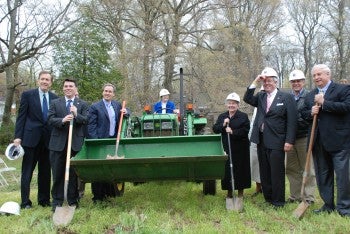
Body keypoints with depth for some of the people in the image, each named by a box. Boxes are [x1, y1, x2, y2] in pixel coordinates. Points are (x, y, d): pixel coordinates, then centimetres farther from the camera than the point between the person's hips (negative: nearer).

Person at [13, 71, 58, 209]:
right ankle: (25, 201, 10)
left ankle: (44, 200, 20)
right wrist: (17, 136, -8)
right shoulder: (27, 95, 1)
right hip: (31, 137, -3)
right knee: (27, 171, 3)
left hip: (48, 139, 3)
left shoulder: (55, 98, 8)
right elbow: (21, 117, -2)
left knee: (45, 171, 10)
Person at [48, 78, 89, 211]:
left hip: (76, 144, -1)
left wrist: (76, 115, -21)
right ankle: (57, 201, 16)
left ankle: (73, 201, 17)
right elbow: (51, 120, -2)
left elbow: (86, 121, -3)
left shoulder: (83, 104, 7)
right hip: (58, 143, 1)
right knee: (58, 174, 6)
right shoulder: (55, 103, 10)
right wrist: (62, 120, -20)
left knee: (74, 174, 6)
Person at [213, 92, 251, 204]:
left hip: (240, 149, -3)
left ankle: (240, 192, 21)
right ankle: (229, 191, 21)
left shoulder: (244, 116, -3)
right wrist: (223, 125, -14)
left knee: (240, 169, 5)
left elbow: (245, 130, -12)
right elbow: (215, 129, 3)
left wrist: (233, 132, -20)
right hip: (227, 148, 3)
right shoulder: (222, 116, 9)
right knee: (227, 170, 5)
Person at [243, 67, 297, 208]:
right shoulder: (260, 97, 13)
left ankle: (278, 201, 12)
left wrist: (289, 141, -13)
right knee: (264, 172, 12)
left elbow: (292, 121, -7)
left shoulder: (286, 97, -2)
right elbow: (247, 99, -2)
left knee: (277, 173, 0)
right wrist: (255, 83, -5)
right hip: (261, 141, 5)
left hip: (276, 142, -5)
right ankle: (268, 198, 24)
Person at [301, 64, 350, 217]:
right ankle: (328, 205, 24)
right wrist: (311, 112, -5)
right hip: (318, 141, 6)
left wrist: (324, 103, -16)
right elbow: (303, 114, 17)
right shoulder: (310, 96, 15)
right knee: (322, 174, 12)